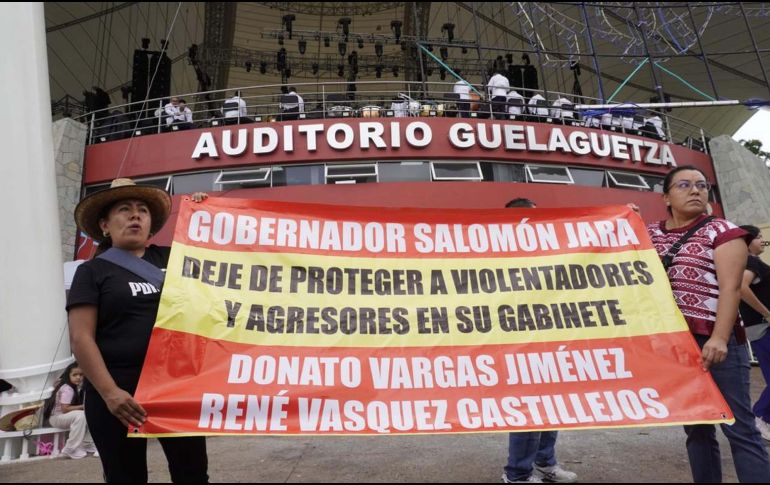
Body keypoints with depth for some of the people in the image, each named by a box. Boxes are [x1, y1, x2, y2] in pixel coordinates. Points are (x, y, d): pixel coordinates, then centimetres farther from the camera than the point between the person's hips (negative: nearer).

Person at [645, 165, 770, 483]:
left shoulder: (722, 231, 0)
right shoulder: (651, 234, 11)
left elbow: (730, 287, -10)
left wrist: (719, 338, -22)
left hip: (713, 342, -4)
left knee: (738, 428, -3)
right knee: (696, 427, 14)